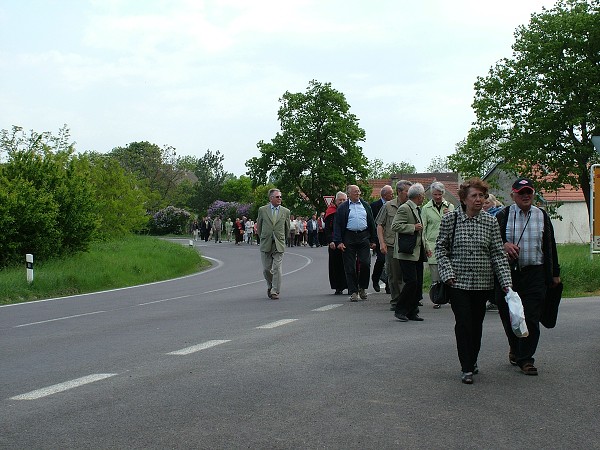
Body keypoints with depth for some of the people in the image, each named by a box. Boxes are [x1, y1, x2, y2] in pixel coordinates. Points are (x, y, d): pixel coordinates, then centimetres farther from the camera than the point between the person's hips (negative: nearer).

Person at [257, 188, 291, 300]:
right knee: (266, 269, 6)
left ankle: (275, 291, 1)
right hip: (265, 245, 1)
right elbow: (259, 226, 14)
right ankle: (270, 286, 30)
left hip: (279, 245, -1)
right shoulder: (262, 210, 3)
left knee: (277, 269, -5)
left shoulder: (285, 211, 4)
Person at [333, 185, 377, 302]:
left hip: (364, 237, 2)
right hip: (349, 239, -2)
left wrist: (373, 240, 10)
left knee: (365, 263, -6)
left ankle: (362, 287, 15)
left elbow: (371, 223, 15)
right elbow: (337, 225, 1)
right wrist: (338, 242, -8)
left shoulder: (366, 206, 13)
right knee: (350, 267, 0)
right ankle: (353, 291, 8)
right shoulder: (342, 208, 4)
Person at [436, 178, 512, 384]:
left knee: (477, 324, 11)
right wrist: (448, 273, -9)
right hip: (458, 282, -2)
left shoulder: (491, 222, 2)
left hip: (482, 282, 2)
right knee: (463, 323, -7)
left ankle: (472, 361, 31)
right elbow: (440, 248, 2)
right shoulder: (450, 219, -3)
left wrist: (506, 282, -5)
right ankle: (466, 368, 0)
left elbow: (498, 254, 2)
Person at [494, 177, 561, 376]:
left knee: (531, 318, -4)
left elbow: (550, 246, 15)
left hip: (534, 274, 1)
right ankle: (515, 348, 32)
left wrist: (555, 273, 16)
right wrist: (504, 245, -20)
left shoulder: (542, 216, 9)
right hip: (508, 272, -1)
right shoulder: (503, 216, 2)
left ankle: (526, 358, 4)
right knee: (508, 315, 7)